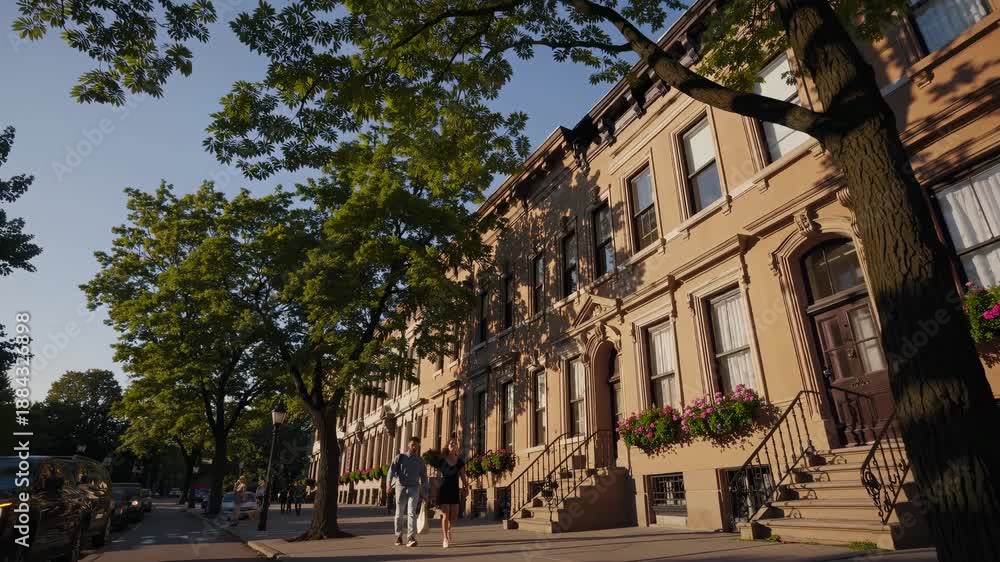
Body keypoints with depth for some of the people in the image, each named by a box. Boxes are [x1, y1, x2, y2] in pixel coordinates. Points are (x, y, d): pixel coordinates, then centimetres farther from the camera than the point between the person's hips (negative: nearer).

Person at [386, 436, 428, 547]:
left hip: (414, 488, 0)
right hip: (401, 487, 0)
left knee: (412, 513, -15)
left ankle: (411, 538, -20)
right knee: (399, 514, 9)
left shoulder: (420, 461, 11)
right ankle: (398, 536, 26)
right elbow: (392, 470, -6)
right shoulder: (400, 457, 6)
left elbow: (424, 477, 15)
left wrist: (424, 493, 13)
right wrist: (389, 483, -22)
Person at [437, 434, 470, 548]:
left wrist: (466, 487, -4)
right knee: (445, 515, -5)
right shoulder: (442, 460, -3)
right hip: (444, 489, -3)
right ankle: (445, 539, 4)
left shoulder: (460, 461, 6)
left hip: (455, 490, 3)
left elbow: (463, 476, 7)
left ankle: (448, 529, 35)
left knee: (454, 515, 4)